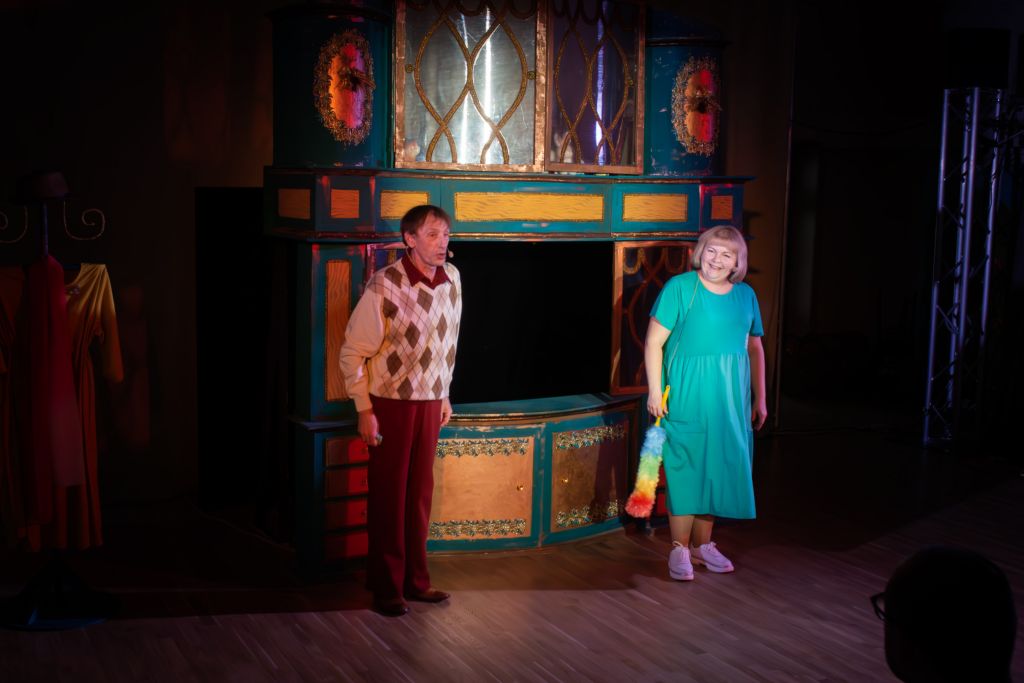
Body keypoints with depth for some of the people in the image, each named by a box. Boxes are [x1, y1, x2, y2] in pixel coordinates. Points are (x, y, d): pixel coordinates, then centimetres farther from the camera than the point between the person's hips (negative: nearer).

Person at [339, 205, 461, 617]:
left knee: (420, 493, 12)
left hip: (430, 402, 5)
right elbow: (352, 352, -13)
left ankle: (415, 580, 26)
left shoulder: (451, 279, -1)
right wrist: (365, 410, -13)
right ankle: (386, 587, 17)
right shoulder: (385, 287, -18)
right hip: (391, 403, -5)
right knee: (388, 495, 5)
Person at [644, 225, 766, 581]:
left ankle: (702, 544, 24)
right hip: (686, 396, -5)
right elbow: (654, 342, -7)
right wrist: (655, 391, -12)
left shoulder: (746, 295, 9)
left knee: (719, 467, 10)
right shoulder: (680, 287, -6)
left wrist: (759, 398, 13)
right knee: (685, 468, -3)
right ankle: (680, 549, 9)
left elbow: (754, 349, 16)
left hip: (730, 398, 5)